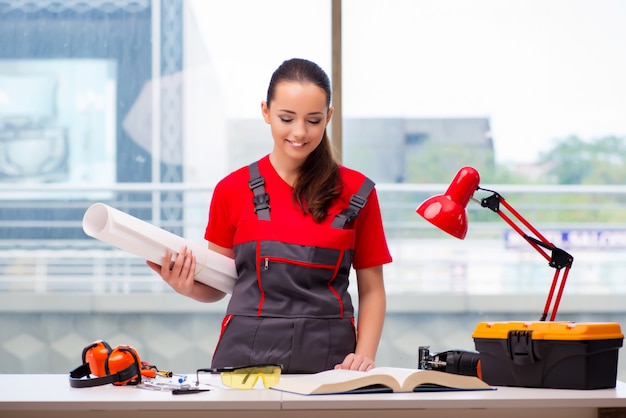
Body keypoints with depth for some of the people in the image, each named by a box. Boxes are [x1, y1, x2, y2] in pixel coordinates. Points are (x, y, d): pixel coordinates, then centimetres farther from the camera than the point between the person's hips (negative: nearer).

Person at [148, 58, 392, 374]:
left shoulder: (356, 192, 4)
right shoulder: (234, 190, 5)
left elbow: (371, 290, 8)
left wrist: (364, 355, -6)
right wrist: (188, 286, -10)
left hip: (328, 358, 0)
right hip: (247, 356, 0)